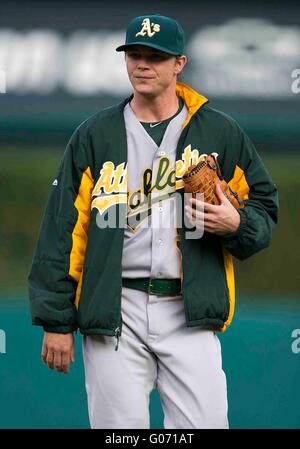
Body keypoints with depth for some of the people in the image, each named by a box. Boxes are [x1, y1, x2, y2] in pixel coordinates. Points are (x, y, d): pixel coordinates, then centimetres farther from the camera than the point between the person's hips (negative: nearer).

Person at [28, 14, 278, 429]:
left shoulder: (221, 133, 9)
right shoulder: (94, 136, 9)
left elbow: (264, 207, 15)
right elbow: (62, 229, 7)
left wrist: (236, 224, -10)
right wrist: (56, 321, 2)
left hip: (190, 311, 0)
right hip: (113, 309, 0)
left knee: (204, 424, -9)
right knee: (119, 426, -2)